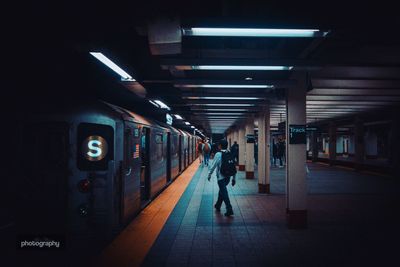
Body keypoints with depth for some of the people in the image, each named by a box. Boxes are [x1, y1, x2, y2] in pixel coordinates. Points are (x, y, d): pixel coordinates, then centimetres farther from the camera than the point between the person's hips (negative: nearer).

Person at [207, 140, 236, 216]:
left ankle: (229, 209, -5)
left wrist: (209, 175, 2)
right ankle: (218, 206, 36)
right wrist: (234, 178, 12)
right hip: (228, 177, 6)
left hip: (221, 177, -6)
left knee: (224, 192, 0)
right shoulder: (230, 154, 4)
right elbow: (234, 167, 5)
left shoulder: (218, 154, -11)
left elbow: (213, 166, -12)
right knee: (222, 190, 23)